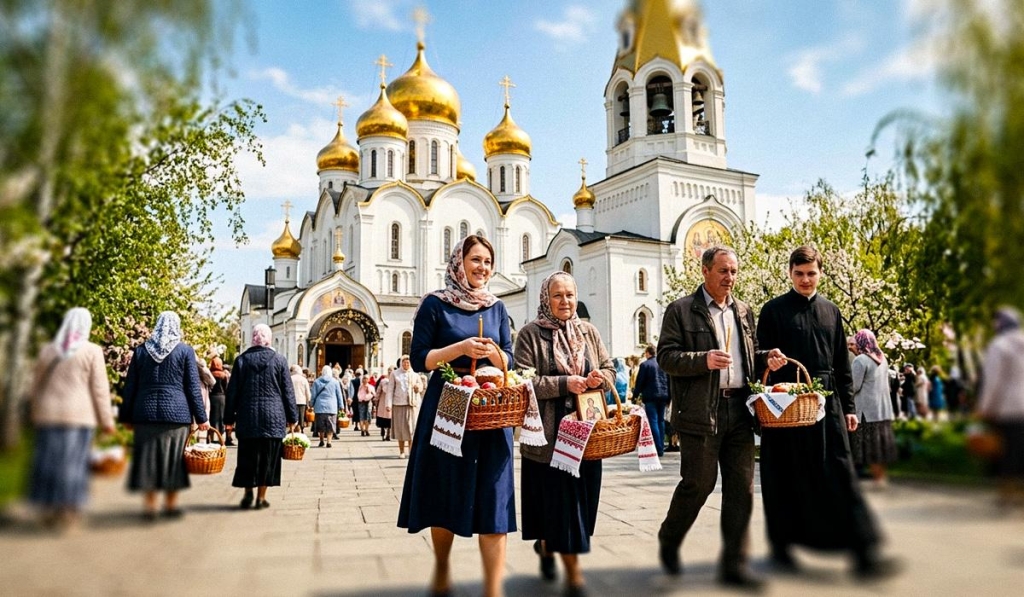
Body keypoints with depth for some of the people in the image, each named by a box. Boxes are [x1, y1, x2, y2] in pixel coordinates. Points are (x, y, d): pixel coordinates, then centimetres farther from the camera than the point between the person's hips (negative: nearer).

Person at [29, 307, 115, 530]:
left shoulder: (47, 350, 7)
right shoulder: (92, 351, -6)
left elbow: (37, 385, 14)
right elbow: (100, 390, -7)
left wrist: (36, 415, 24)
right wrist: (107, 420, -2)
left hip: (49, 414, 4)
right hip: (79, 415, -4)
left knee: (48, 461, 10)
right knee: (73, 462, 1)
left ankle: (47, 511, 16)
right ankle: (68, 510, 3)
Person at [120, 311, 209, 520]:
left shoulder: (141, 350, 6)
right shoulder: (185, 351, -2)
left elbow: (130, 386, 8)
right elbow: (193, 387, -3)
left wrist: (126, 416, 15)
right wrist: (201, 417, 1)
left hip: (146, 412, 2)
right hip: (176, 412, -2)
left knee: (148, 458, 9)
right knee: (173, 458, 7)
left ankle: (149, 505, 12)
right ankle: (171, 504, 13)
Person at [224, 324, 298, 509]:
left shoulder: (241, 360, 2)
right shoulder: (279, 360, -3)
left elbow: (232, 391, 4)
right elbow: (288, 391, 0)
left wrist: (230, 417, 11)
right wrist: (292, 417, 7)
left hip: (247, 417, 2)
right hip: (273, 418, -1)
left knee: (247, 457, 12)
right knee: (267, 458, 5)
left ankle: (247, 493, 12)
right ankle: (261, 497, 8)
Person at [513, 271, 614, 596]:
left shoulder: (588, 332, 11)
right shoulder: (530, 334, -4)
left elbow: (610, 370, 15)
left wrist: (600, 377, -9)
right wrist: (565, 384, -20)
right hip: (549, 434, -4)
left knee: (580, 498, 11)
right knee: (558, 499, 0)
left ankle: (547, 544, 38)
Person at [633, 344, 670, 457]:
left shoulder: (645, 364, -7)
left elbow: (640, 382, -6)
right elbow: (669, 380, 10)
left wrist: (635, 394, 9)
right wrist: (668, 397, 16)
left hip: (650, 397, -5)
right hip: (663, 396, 5)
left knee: (653, 422, -4)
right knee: (661, 420, 13)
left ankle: (658, 449, -9)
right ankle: (661, 448, 15)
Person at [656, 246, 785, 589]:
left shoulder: (744, 311, 15)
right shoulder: (681, 310, -2)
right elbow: (665, 356, -8)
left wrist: (766, 359, 1)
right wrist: (704, 360, -22)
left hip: (739, 409, 6)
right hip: (700, 411, -5)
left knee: (741, 488, 5)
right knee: (699, 483, 2)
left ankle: (734, 565, 14)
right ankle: (668, 542, 27)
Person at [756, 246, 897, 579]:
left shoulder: (831, 311, 12)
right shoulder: (774, 310, 0)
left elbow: (842, 364, 15)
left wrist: (849, 406, 11)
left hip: (827, 403, 3)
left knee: (841, 476, 1)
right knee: (787, 479, 5)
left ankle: (863, 552, 5)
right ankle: (782, 547, 18)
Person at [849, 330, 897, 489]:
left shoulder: (860, 360, -13)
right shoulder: (882, 359, 11)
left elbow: (854, 386, -17)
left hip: (867, 409, -8)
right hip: (883, 408, 8)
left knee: (869, 446, -1)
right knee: (879, 444, 12)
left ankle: (877, 478, 1)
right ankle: (881, 476, 17)